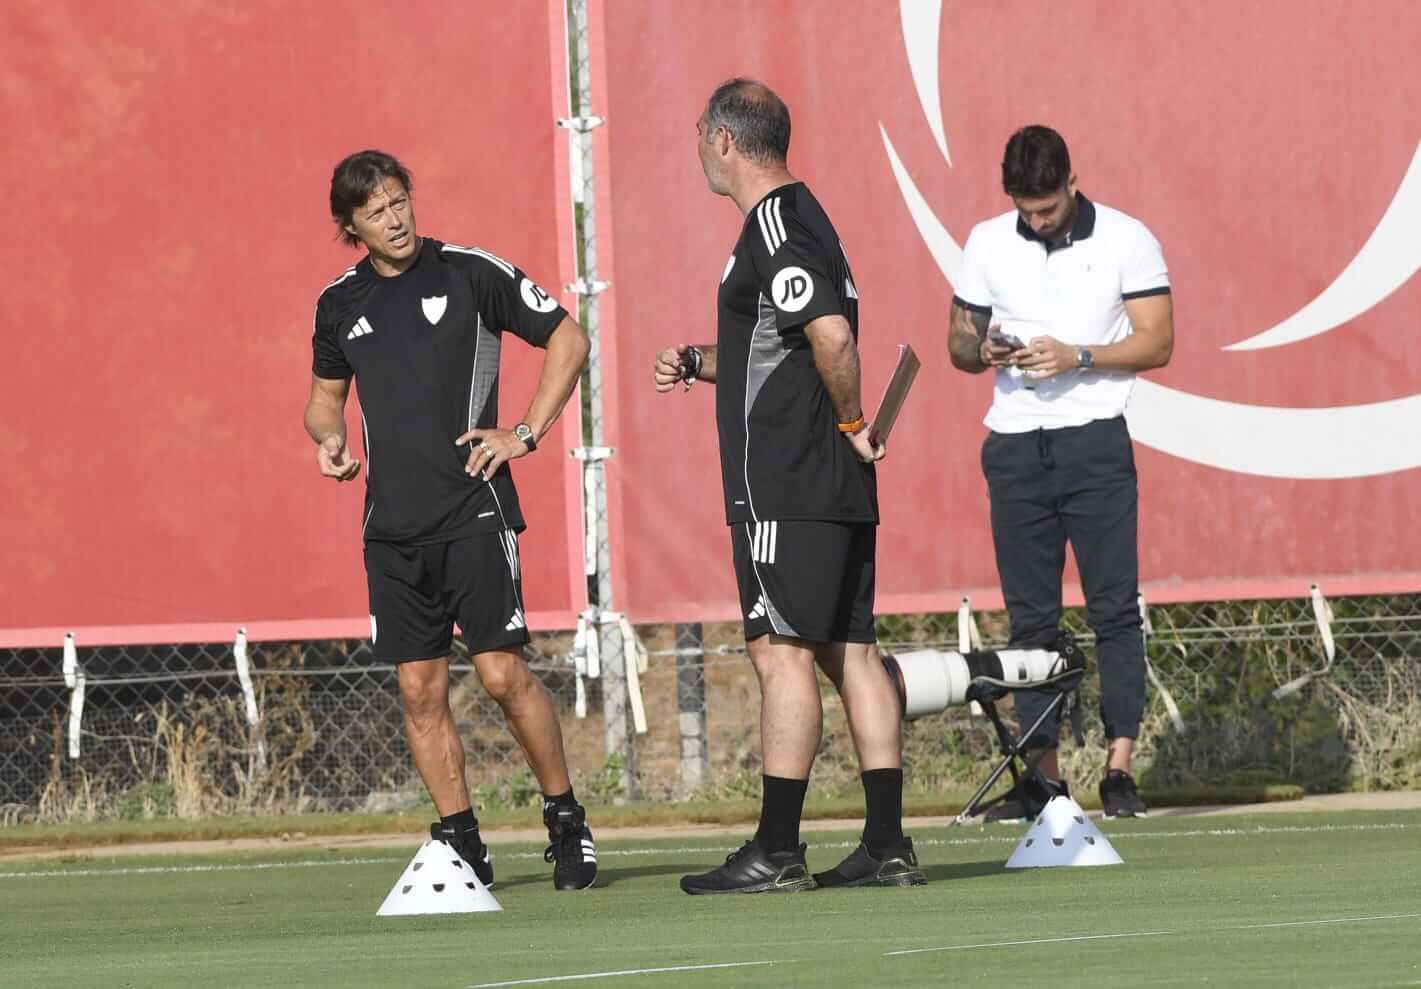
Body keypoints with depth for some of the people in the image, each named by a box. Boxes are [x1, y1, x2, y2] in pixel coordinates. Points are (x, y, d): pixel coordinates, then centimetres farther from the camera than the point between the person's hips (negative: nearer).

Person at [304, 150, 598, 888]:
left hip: (473, 512, -4)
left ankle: (567, 824, 5)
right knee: (420, 690, 3)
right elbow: (326, 391, 26)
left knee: (502, 674, -10)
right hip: (392, 523, 4)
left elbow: (568, 339, 3)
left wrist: (525, 433, -5)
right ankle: (460, 846, 11)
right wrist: (329, 439, 3)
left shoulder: (472, 273, -3)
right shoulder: (340, 303, 9)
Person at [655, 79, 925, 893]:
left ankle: (777, 851, -8)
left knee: (782, 649, -8)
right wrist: (697, 363, 15)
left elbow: (833, 336, -28)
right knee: (851, 650, 8)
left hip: (785, 484, -10)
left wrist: (850, 421, -15)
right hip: (837, 487, 10)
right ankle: (888, 847, 8)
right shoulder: (800, 217, 18)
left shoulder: (774, 231, -14)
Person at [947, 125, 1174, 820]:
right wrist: (983, 350, -8)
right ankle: (1043, 773, 4)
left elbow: (1156, 343, -3)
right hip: (1014, 446, 3)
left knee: (1113, 606, -6)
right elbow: (959, 341, 15)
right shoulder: (987, 244, 10)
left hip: (1095, 442, -3)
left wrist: (1077, 356, -17)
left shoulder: (1126, 241, 0)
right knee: (1029, 615, 3)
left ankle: (1119, 763, -5)